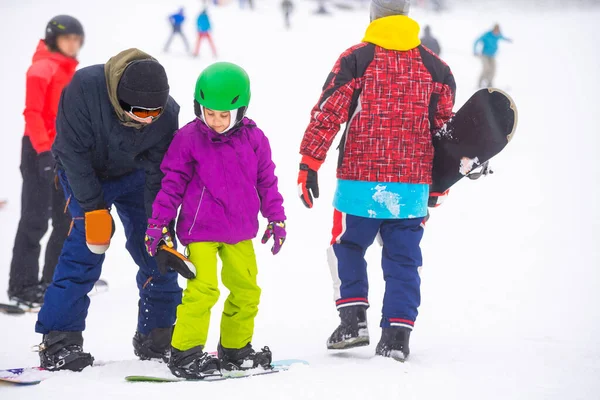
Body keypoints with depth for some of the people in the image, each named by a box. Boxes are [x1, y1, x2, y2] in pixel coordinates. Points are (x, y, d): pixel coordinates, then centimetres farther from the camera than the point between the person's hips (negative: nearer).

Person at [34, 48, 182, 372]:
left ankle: (159, 337, 12)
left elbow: (158, 176, -18)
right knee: (86, 248, -18)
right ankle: (58, 344, -14)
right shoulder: (85, 87, -36)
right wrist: (94, 209, -29)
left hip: (134, 174, 3)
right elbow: (74, 151, -28)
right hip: (84, 173, -3)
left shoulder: (167, 113, -27)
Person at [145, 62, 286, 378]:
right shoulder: (188, 138, -8)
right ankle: (185, 353, -7)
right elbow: (172, 182, -3)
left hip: (239, 229, 5)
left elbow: (266, 181, 10)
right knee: (203, 287, -15)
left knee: (246, 289, 11)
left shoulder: (253, 139, -1)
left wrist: (276, 219, 14)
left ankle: (235, 349, 27)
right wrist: (159, 222, -4)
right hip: (200, 229, -4)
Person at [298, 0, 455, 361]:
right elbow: (446, 128, 11)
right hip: (413, 185, 2)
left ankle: (354, 319, 7)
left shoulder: (355, 59, -4)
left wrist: (309, 165, -3)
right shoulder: (436, 67, 5)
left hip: (360, 182, -2)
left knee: (347, 248, 17)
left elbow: (327, 114, -8)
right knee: (403, 260, 10)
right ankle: (398, 334, 6)